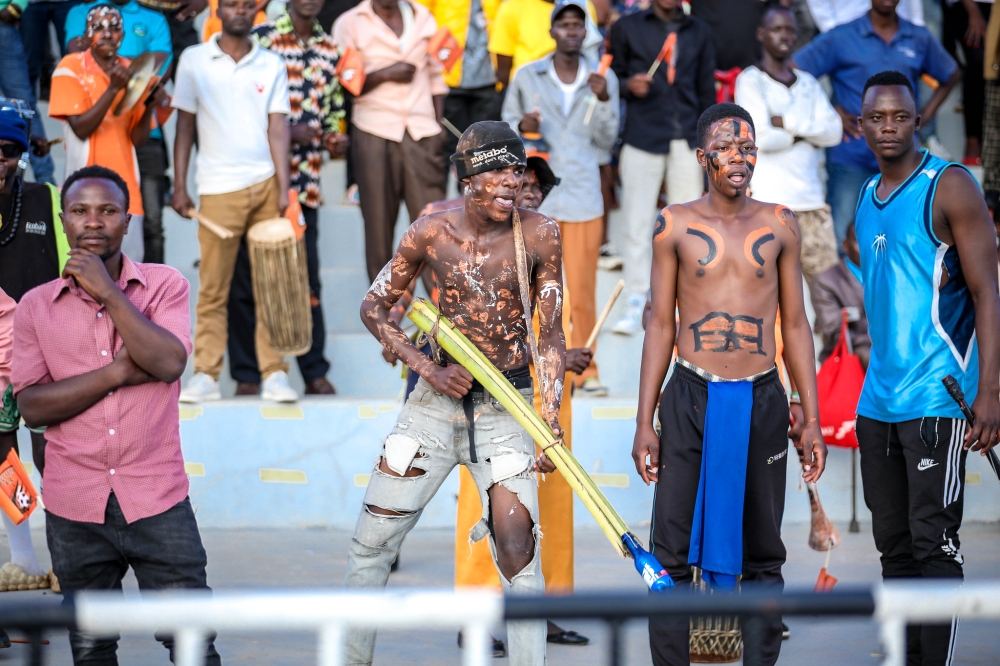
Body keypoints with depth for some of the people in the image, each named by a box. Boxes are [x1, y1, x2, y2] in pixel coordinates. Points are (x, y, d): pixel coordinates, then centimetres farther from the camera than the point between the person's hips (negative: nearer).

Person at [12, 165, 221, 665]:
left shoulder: (164, 285, 1)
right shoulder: (36, 306, 3)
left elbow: (170, 362, -16)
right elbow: (31, 406, -5)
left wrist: (108, 291, -16)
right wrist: (118, 372, -14)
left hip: (158, 503, -2)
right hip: (75, 510, 2)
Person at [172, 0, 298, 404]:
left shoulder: (271, 64, 9)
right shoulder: (194, 60, 6)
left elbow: (278, 127, 3)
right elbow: (184, 125, 8)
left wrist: (283, 188, -6)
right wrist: (179, 186, 2)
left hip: (266, 184, 1)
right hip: (219, 188, -1)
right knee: (213, 287, -1)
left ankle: (274, 373, 3)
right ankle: (206, 375, 3)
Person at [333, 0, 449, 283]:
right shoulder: (349, 24, 2)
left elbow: (435, 75, 17)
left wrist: (440, 123, 8)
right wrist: (384, 74, -14)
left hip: (422, 133, 2)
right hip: (374, 134, -2)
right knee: (379, 220, 3)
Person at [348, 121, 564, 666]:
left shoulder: (539, 235, -6)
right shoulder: (432, 232, -6)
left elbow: (550, 335, -2)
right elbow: (374, 307, 4)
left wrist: (550, 418, -13)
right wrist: (430, 370, -8)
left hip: (505, 409, -1)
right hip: (436, 398, 1)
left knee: (518, 552, -13)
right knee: (371, 543, 5)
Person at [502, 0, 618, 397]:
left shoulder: (603, 79, 7)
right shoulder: (527, 76, 4)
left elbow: (607, 142, 4)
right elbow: (506, 124, 12)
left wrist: (603, 100, -10)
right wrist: (522, 126, -10)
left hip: (584, 199, 1)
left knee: (583, 288, 1)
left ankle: (585, 369, 9)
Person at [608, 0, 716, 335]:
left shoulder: (699, 32, 14)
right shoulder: (627, 28, 7)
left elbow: (707, 91, 15)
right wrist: (629, 85, -14)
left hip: (687, 142, 2)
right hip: (642, 140, -2)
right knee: (637, 224, -4)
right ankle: (635, 305, 0)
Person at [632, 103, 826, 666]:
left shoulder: (780, 225, 6)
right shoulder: (675, 225, 3)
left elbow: (796, 325, 9)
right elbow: (661, 326, 6)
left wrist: (812, 422, 4)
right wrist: (645, 423, 1)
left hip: (762, 400, 1)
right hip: (691, 395, -1)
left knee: (762, 552, 7)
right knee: (674, 551, -1)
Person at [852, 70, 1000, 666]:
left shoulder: (950, 186, -7)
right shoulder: (869, 198, 15)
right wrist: (878, 380, 16)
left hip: (937, 398, -7)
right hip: (878, 402, 7)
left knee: (933, 543, -8)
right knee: (894, 544, 9)